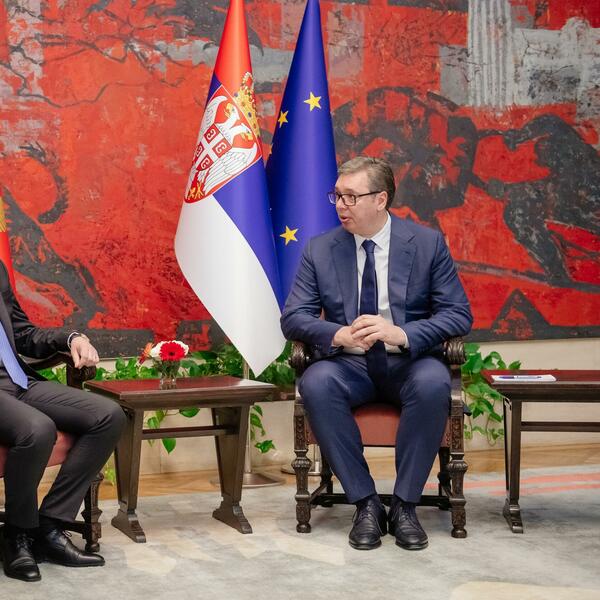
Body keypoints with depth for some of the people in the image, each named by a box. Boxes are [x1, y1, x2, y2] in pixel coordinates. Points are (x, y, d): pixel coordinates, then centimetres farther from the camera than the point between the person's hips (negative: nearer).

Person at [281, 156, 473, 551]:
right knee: (316, 383, -32)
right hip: (350, 366, 1)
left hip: (410, 362, -1)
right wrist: (338, 335, -21)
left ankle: (405, 505, -20)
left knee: (433, 383, -36)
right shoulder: (320, 251, 4)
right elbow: (293, 317, 1)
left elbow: (459, 314, -4)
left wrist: (402, 334, -22)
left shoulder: (428, 243, 0)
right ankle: (366, 504, -20)